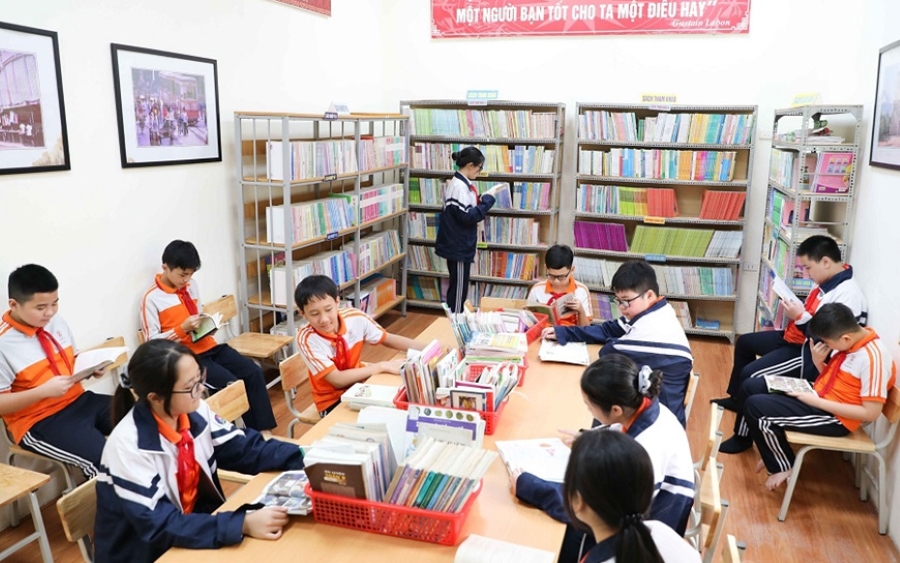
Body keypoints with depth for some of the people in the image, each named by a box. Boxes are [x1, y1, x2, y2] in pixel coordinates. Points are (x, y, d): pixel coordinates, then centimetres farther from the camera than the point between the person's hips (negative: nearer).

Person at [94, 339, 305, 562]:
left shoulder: (195, 411, -8)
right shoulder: (129, 446, -25)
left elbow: (245, 449, -1)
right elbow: (158, 526, -29)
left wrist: (304, 455, -14)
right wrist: (243, 524, -36)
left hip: (196, 523, 6)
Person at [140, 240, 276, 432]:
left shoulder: (192, 286, 11)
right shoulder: (151, 298, -9)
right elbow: (152, 342, -10)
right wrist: (183, 329, -21)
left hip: (208, 345, 7)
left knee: (253, 372, -12)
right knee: (232, 384, -23)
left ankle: (265, 429, -9)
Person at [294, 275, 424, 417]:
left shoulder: (355, 318, -13)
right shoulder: (306, 339, -22)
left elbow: (389, 339, 1)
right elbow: (337, 380, -25)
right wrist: (382, 366, -26)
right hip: (333, 401, -4)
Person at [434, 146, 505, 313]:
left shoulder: (461, 183, 11)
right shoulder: (459, 186, -20)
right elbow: (468, 217, -23)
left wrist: (484, 199, 5)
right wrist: (488, 198, -18)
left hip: (459, 245, 10)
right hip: (458, 246, -10)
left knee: (458, 288, 18)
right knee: (458, 289, -1)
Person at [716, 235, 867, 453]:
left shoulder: (848, 296, -26)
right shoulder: (827, 282, 4)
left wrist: (800, 317, -26)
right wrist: (796, 309, -1)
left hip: (812, 356, -11)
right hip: (796, 339, 11)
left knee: (751, 375, -21)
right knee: (744, 343, 22)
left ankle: (743, 436, -5)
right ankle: (737, 398, 38)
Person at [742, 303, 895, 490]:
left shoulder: (874, 358, -25)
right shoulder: (851, 339, 1)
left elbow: (870, 413, -24)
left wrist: (816, 401, -23)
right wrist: (818, 362, -8)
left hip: (834, 417, -9)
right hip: (818, 395, 9)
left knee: (754, 407, -18)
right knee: (751, 387, 7)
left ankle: (783, 467, 5)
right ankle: (776, 450, 18)